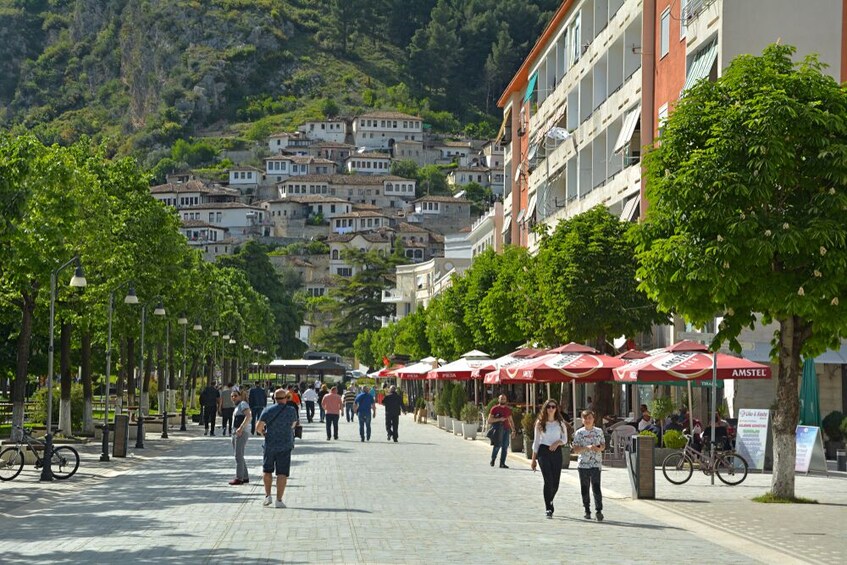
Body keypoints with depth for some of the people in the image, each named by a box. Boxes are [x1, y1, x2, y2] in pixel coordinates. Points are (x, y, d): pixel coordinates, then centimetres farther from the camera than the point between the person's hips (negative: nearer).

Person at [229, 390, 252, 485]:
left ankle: (239, 478, -12)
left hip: (241, 433, -10)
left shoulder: (243, 404, -8)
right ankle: (245, 477, 17)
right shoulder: (236, 406, 20)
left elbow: (248, 416, -23)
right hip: (235, 433, 10)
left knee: (239, 456, -12)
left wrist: (241, 427, -30)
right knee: (239, 456, 12)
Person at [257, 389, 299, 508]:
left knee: (267, 470, 18)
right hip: (285, 446, -1)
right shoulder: (291, 411, -5)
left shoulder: (267, 411, -6)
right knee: (282, 473, 0)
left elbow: (258, 428, -8)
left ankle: (267, 495, 13)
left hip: (270, 445, 1)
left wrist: (262, 432, 13)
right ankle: (279, 500, -4)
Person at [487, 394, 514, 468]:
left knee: (505, 447, -1)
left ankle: (502, 463, 3)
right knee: (498, 445, -12)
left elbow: (510, 421, 22)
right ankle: (493, 459, 10)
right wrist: (499, 419, -14)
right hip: (498, 428, -5)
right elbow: (489, 420, -2)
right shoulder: (495, 408, 2)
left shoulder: (508, 409, 17)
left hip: (506, 429, 5)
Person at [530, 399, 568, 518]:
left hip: (556, 452, 2)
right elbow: (536, 441, 8)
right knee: (548, 480, -14)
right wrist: (533, 459, 7)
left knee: (555, 482, 3)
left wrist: (558, 442, -12)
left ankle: (549, 501, 32)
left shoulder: (560, 423, 7)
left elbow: (565, 439, 11)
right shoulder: (540, 423, 4)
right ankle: (548, 508, -10)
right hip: (543, 452, -2)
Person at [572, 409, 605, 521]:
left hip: (596, 463, 0)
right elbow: (576, 449, -3)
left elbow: (603, 445, 15)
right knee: (585, 488, 7)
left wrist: (600, 448, -8)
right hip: (583, 464, 0)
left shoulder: (599, 431, 7)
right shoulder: (579, 433, 1)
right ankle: (587, 510, 17)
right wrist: (587, 448, -17)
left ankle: (598, 510, -12)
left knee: (596, 487, -11)